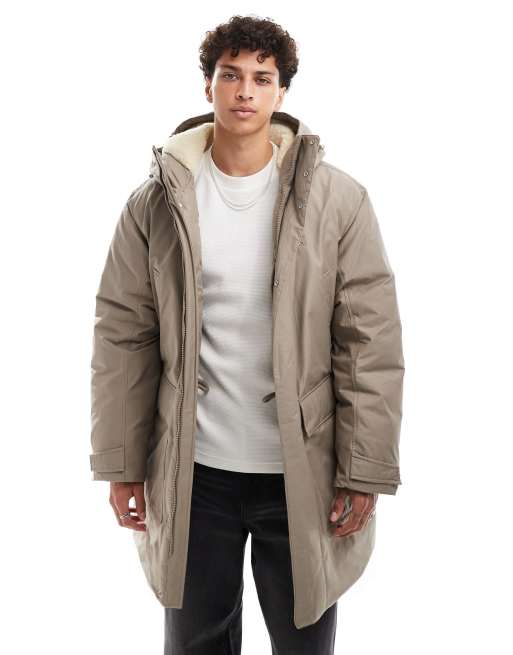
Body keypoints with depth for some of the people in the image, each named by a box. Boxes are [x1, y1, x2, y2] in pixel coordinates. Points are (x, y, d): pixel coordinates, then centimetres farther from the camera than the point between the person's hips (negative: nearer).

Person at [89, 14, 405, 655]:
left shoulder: (339, 200, -5)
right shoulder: (156, 202, -1)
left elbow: (371, 342, -6)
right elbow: (123, 337, 1)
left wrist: (365, 473, -9)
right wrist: (122, 464, -1)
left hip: (301, 475, -1)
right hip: (192, 473, 1)